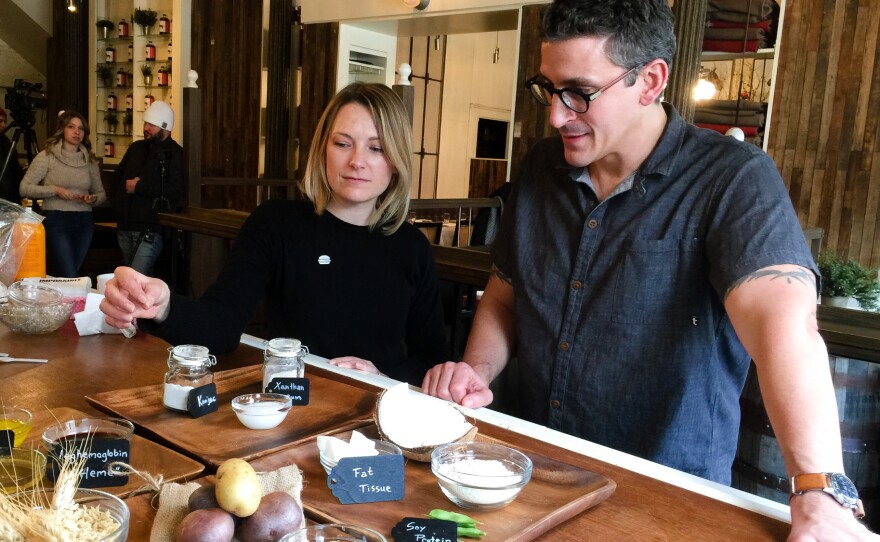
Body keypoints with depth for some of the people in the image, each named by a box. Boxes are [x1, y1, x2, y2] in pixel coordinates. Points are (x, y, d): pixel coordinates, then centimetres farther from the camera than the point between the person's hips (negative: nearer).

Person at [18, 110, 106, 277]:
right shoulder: (47, 156, -1)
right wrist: (54, 190, -15)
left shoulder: (89, 160, 11)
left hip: (85, 222, 4)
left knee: (71, 273, 9)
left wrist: (93, 198, -5)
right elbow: (24, 188, -3)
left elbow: (101, 193, 18)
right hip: (56, 221, -4)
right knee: (69, 277, -12)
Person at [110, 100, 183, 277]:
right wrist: (117, 201, 13)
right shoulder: (136, 148, 15)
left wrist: (139, 187, -17)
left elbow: (175, 191, -21)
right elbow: (118, 175, 29)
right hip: (125, 227, 8)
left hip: (150, 230, -8)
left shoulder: (175, 154, -8)